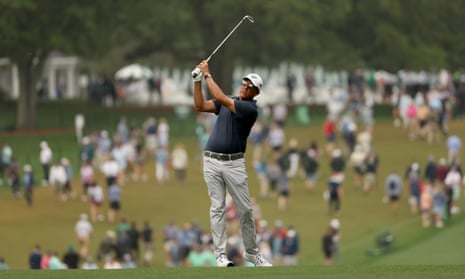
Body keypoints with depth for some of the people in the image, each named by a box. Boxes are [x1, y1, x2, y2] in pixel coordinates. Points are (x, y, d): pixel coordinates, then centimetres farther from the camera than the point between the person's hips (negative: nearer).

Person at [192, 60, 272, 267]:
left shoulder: (251, 109, -9)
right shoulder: (228, 102, 12)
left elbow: (221, 98, -17)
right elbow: (200, 105, 6)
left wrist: (208, 75, -12)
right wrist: (198, 80, -3)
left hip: (234, 163, -3)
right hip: (212, 161, 4)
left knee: (245, 209, -1)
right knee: (217, 208, -1)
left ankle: (251, 252, 13)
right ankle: (220, 254, -3)